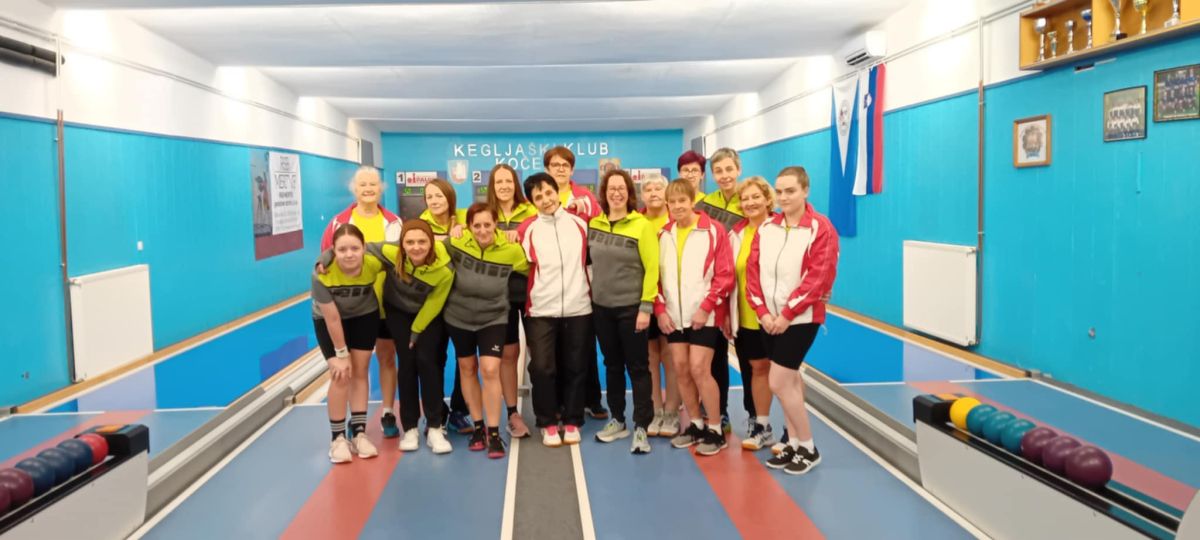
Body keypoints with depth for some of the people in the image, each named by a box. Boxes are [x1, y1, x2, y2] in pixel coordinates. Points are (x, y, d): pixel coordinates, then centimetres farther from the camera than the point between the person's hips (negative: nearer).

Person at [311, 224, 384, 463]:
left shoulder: (375, 263, -33)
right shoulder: (322, 273, -36)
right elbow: (332, 319, -26)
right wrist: (341, 354, -17)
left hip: (364, 315, 2)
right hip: (328, 319, -2)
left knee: (359, 373, 4)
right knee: (340, 376, -8)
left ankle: (359, 433, 15)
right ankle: (337, 438, 6)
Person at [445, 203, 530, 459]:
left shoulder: (511, 250, -18)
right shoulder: (457, 244, -17)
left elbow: (531, 269, 1)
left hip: (493, 318, -2)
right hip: (459, 317, 2)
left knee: (490, 370, -14)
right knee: (467, 369, 13)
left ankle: (494, 433, 0)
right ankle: (478, 426, 29)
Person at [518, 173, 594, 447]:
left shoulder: (580, 224, 6)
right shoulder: (527, 229, 1)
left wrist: (591, 290, 10)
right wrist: (529, 296, -4)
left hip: (578, 308, 1)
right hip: (541, 310, -1)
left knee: (575, 368, 7)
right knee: (541, 368, -7)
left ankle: (572, 422, 21)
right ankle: (548, 424, 10)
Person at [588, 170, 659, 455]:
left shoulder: (642, 225, -9)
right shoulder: (593, 224, 4)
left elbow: (652, 268, -11)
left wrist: (646, 306, -14)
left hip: (631, 307, -4)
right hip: (601, 307, 5)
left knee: (637, 367, 1)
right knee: (612, 365, 14)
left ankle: (641, 427, 7)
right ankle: (617, 420, 26)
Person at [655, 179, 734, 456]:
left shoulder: (713, 230, -7)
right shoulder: (664, 234, 7)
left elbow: (725, 275, -9)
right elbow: (656, 275, 9)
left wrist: (706, 308, -15)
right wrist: (660, 309, -1)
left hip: (704, 314, -5)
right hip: (674, 315, 5)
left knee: (699, 369, -9)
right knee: (681, 369, 6)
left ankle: (715, 431, 5)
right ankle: (695, 425, 22)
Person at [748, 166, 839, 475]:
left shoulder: (820, 228, -9)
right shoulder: (766, 228, 7)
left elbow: (818, 278, -15)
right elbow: (752, 270, 5)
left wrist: (787, 313, -16)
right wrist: (763, 311, -6)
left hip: (801, 317, -6)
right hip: (771, 318, 6)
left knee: (778, 383, -8)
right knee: (790, 380, 13)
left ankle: (808, 448, 8)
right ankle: (794, 444, 25)